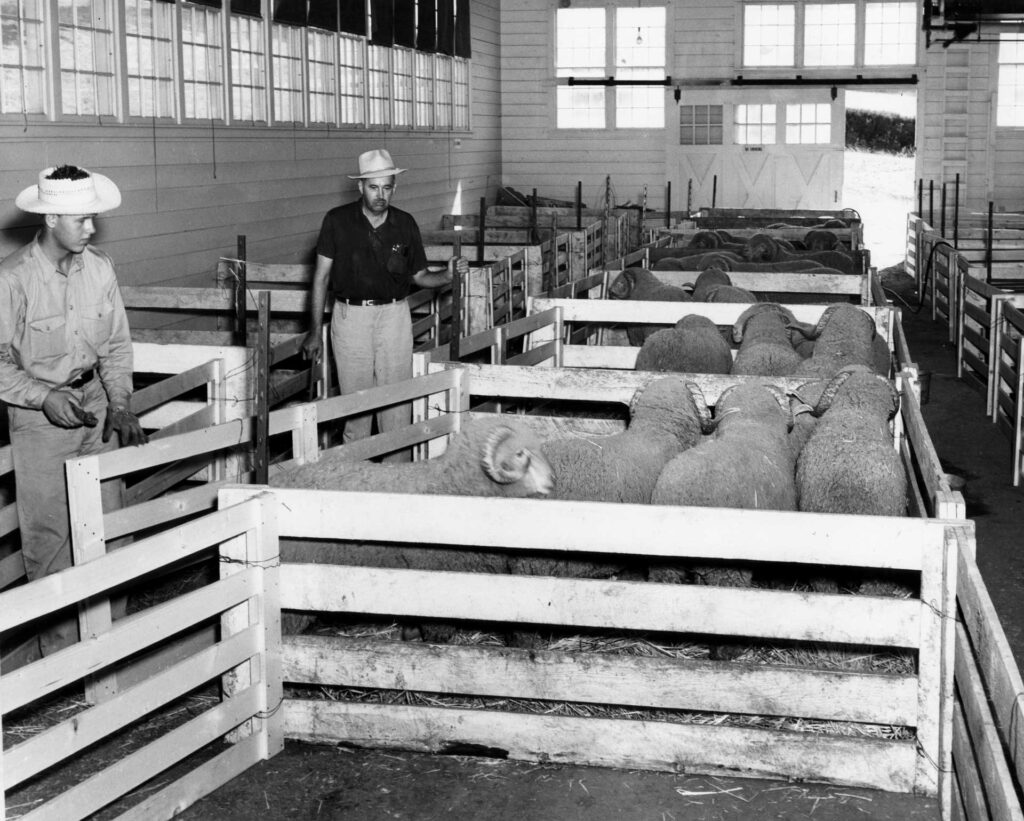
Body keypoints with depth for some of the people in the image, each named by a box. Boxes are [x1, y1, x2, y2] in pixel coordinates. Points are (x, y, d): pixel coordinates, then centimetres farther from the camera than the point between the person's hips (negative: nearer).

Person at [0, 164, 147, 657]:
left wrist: (119, 405, -3)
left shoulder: (99, 268, -2)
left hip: (93, 402, 5)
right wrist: (44, 398, -24)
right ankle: (60, 648, 13)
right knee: (49, 535, 1)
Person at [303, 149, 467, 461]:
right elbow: (321, 277, 0)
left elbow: (419, 276, 12)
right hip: (350, 316, -1)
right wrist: (315, 331, -2)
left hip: (394, 316, 1)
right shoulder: (338, 221, -4)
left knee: (396, 403, 1)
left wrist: (447, 274, -10)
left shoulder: (405, 224, 3)